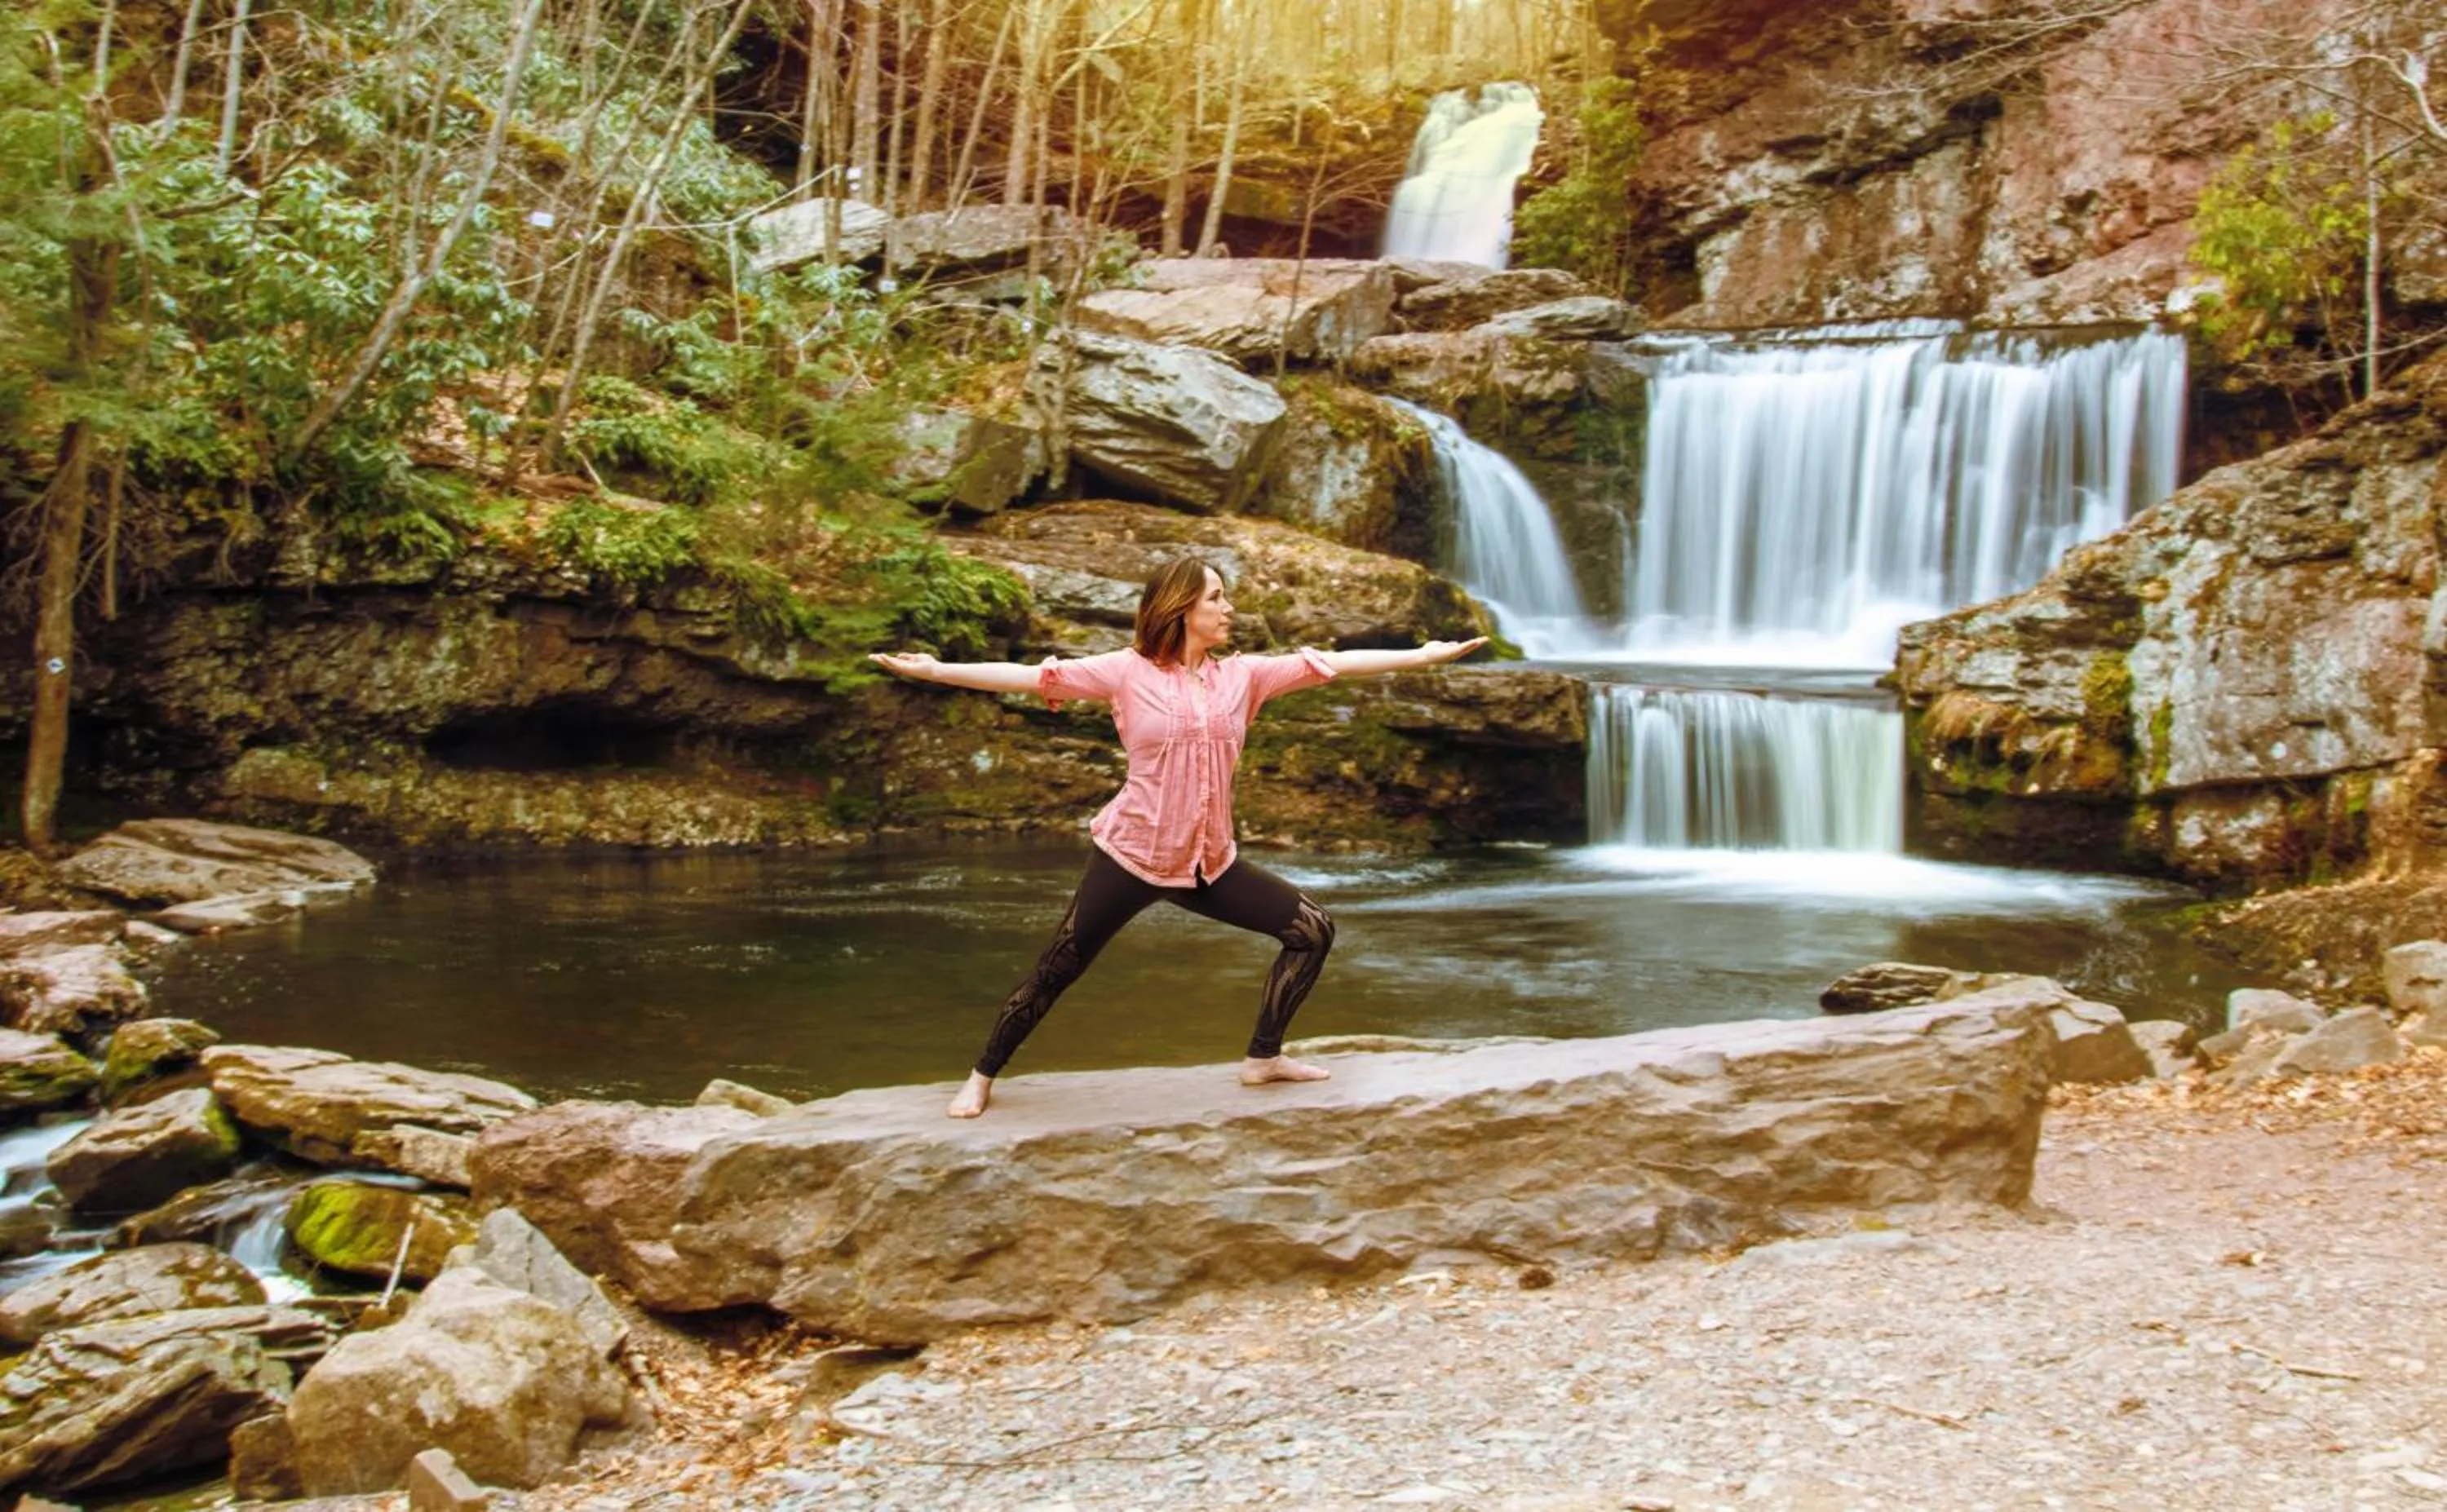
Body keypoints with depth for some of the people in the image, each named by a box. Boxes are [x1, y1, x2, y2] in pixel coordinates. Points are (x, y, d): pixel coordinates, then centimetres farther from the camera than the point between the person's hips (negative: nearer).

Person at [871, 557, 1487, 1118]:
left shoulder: (1241, 674, 3)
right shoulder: (1127, 672, -9)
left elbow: (1332, 664, 3)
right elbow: (1031, 675, -14)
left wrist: (1424, 655, 2)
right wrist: (935, 670, -22)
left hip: (1211, 862, 5)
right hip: (1131, 857, -5)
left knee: (1313, 929, 3)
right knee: (1053, 975, 2)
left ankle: (1263, 1057, 17)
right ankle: (982, 1077, 23)